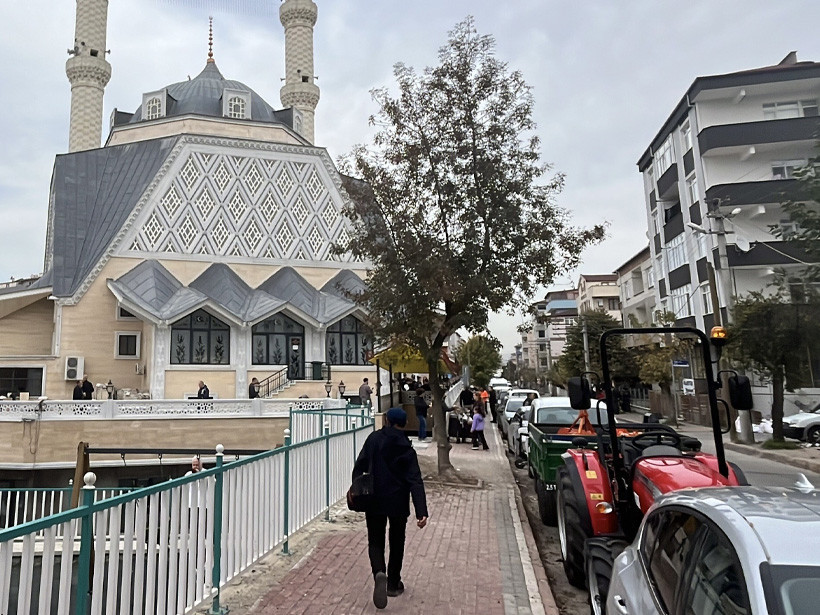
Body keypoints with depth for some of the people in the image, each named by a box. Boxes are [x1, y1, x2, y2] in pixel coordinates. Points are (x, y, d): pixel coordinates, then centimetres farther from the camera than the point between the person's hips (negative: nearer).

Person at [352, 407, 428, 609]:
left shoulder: (374, 439, -6)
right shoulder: (407, 449, -9)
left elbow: (359, 466, -5)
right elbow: (415, 481, -15)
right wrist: (421, 512, -18)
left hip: (374, 502, 0)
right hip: (398, 504, 0)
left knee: (375, 542, 9)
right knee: (396, 543, 18)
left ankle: (379, 573, -17)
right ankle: (393, 584, 27)